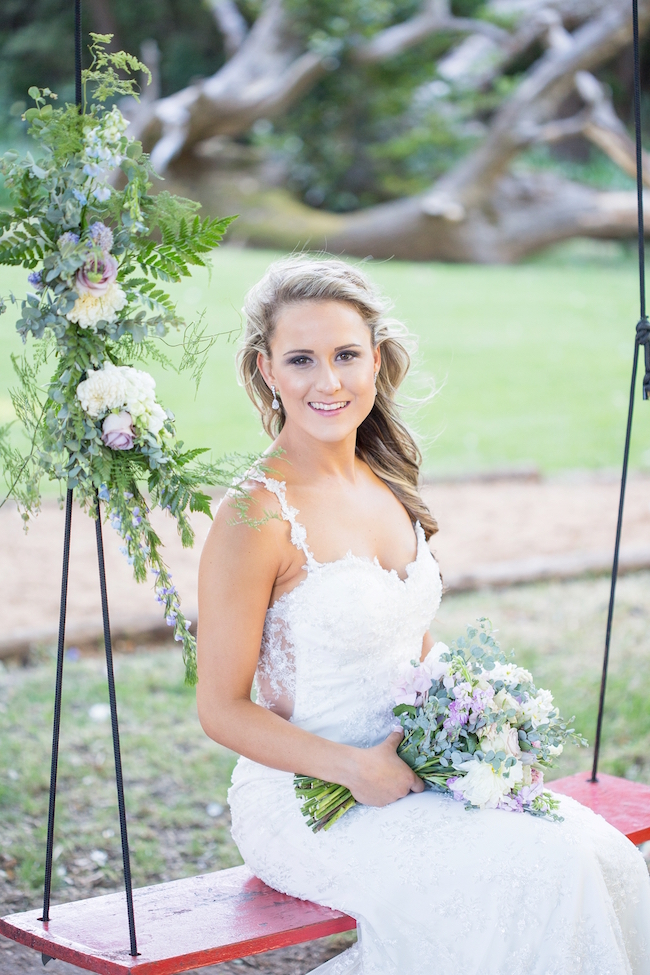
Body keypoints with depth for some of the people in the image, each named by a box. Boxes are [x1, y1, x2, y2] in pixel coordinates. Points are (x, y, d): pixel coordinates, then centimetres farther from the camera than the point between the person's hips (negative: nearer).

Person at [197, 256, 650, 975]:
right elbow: (223, 710, -13)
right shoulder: (258, 516, -16)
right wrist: (357, 769, -20)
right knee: (533, 871, -24)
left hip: (410, 776, 7)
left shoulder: (388, 486, 7)